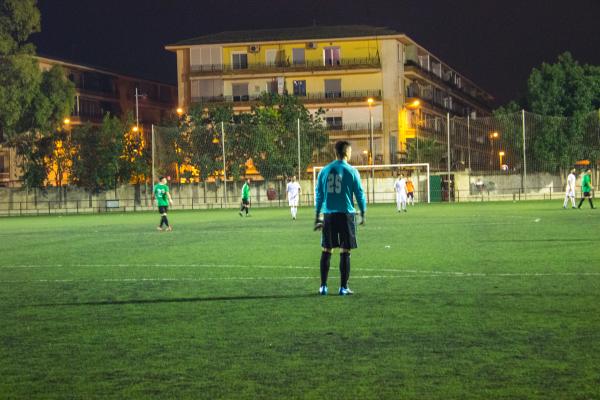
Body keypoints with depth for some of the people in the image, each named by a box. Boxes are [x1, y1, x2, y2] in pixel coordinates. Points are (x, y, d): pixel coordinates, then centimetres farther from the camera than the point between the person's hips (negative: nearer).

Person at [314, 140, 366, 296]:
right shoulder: (351, 171, -4)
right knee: (345, 251, 1)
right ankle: (343, 287, 2)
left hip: (328, 215, 3)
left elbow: (319, 194, 9)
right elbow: (359, 193, -2)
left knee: (326, 250, 10)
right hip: (346, 214, -3)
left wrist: (318, 215, 14)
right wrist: (363, 214, 9)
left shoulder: (324, 170, 6)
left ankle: (323, 287, 11)